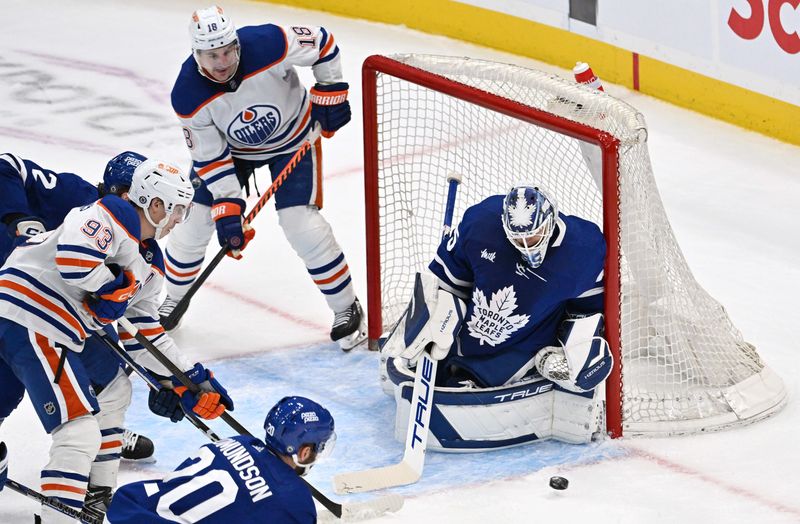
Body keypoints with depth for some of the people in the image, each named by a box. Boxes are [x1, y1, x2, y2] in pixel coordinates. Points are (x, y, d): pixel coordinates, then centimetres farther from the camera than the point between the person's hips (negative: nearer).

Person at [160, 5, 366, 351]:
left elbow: (322, 43, -17)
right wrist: (227, 208, -23)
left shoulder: (268, 44, -36)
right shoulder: (188, 96, -28)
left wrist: (330, 93, -13)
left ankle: (347, 310, 6)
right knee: (196, 217, -1)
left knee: (302, 224, -12)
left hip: (293, 136, -2)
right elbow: (209, 157, -19)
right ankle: (173, 301, 26)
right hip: (229, 146, 2)